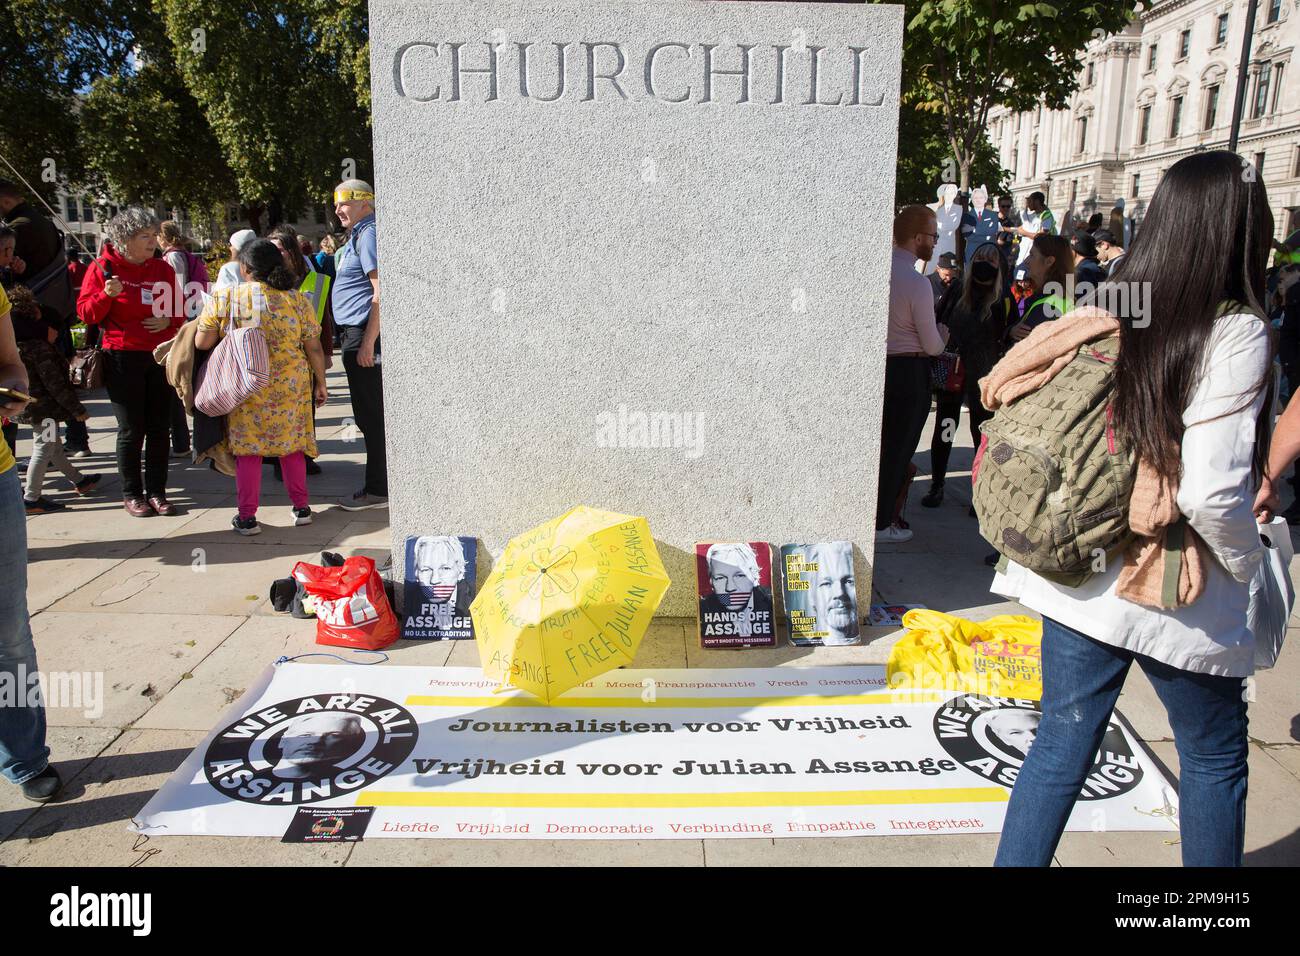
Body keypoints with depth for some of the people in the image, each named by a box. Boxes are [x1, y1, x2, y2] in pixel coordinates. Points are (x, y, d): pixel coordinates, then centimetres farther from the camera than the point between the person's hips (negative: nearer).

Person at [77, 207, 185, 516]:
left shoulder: (163, 269, 7)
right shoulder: (103, 268, -3)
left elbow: (179, 310, 15)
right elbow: (86, 313, -3)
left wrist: (169, 321, -7)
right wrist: (106, 295, -20)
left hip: (161, 357, 4)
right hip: (123, 359, -3)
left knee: (159, 428, 6)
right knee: (131, 430, 1)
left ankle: (156, 491, 15)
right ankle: (131, 494, 13)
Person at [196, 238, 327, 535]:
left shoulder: (223, 298, -4)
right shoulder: (297, 299, -1)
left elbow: (202, 343, -4)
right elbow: (314, 348, -1)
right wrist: (320, 383, 10)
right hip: (291, 387, 1)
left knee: (247, 449, 7)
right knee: (291, 446, 14)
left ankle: (247, 517, 10)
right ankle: (301, 508, 21)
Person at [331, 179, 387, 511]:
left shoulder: (368, 235, -11)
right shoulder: (357, 236, 20)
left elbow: (381, 291, -20)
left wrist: (367, 342, -23)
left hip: (363, 335, -10)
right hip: (355, 336, 10)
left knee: (371, 415, -4)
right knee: (368, 414, 13)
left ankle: (377, 489, 2)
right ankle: (378, 485, 21)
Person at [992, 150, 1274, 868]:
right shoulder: (1236, 332, -15)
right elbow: (1210, 493, -22)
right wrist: (1246, 563, -4)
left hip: (1078, 582, 4)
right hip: (1177, 597, -4)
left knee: (1060, 748, 14)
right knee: (1215, 759, 20)